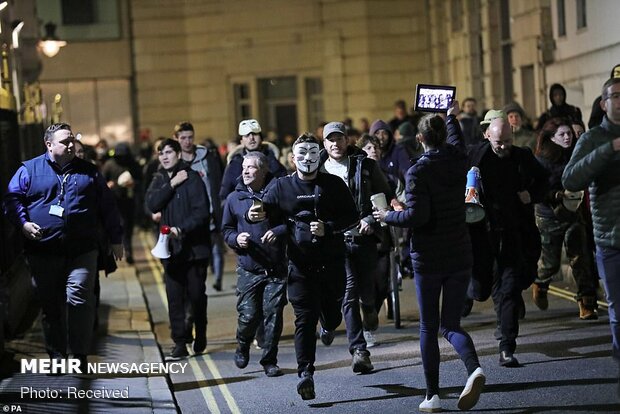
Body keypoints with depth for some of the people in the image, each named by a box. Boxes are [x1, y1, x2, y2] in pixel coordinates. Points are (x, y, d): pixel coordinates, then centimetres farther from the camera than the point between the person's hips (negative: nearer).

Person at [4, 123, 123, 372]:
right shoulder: (29, 170, 6)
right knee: (50, 305, 6)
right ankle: (56, 354, 16)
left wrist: (116, 239, 13)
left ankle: (80, 354, -2)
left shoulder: (88, 171, 12)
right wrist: (23, 223, -13)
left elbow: (107, 207, 15)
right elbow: (12, 199, 4)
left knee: (79, 300, -9)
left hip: (81, 251, 0)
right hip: (43, 252, 0)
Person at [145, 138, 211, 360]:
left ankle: (200, 337, 26)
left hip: (194, 247, -4)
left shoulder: (192, 177, -8)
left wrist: (181, 229, -25)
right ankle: (179, 343, 5)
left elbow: (201, 212, -15)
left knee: (197, 295, 7)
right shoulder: (160, 179, 10)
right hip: (171, 249, 4)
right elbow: (151, 204, -5)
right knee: (174, 298, 1)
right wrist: (171, 184, -12)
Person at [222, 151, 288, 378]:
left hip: (276, 267, 0)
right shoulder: (234, 198, 7)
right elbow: (226, 230, 14)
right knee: (249, 315, -5)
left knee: (273, 314, -1)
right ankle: (242, 347, 26)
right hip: (248, 268, 1)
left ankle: (269, 361, 12)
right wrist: (236, 238, -7)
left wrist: (278, 231, -17)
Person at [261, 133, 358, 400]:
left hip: (331, 261, 1)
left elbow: (352, 217, 3)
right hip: (300, 264, -1)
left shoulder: (334, 185, 4)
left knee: (332, 311, 9)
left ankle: (328, 326, 48)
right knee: (305, 318, -9)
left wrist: (328, 228, -13)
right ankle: (306, 373, -11)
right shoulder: (281, 187, 4)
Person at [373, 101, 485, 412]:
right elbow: (457, 143, 27)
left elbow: (417, 215, -20)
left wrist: (388, 217, -2)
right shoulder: (458, 162, 3)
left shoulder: (417, 172, -13)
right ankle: (474, 368, -20)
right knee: (451, 325, 8)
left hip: (428, 259, -4)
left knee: (428, 328, 8)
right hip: (460, 255, 4)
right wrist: (452, 117, 45)